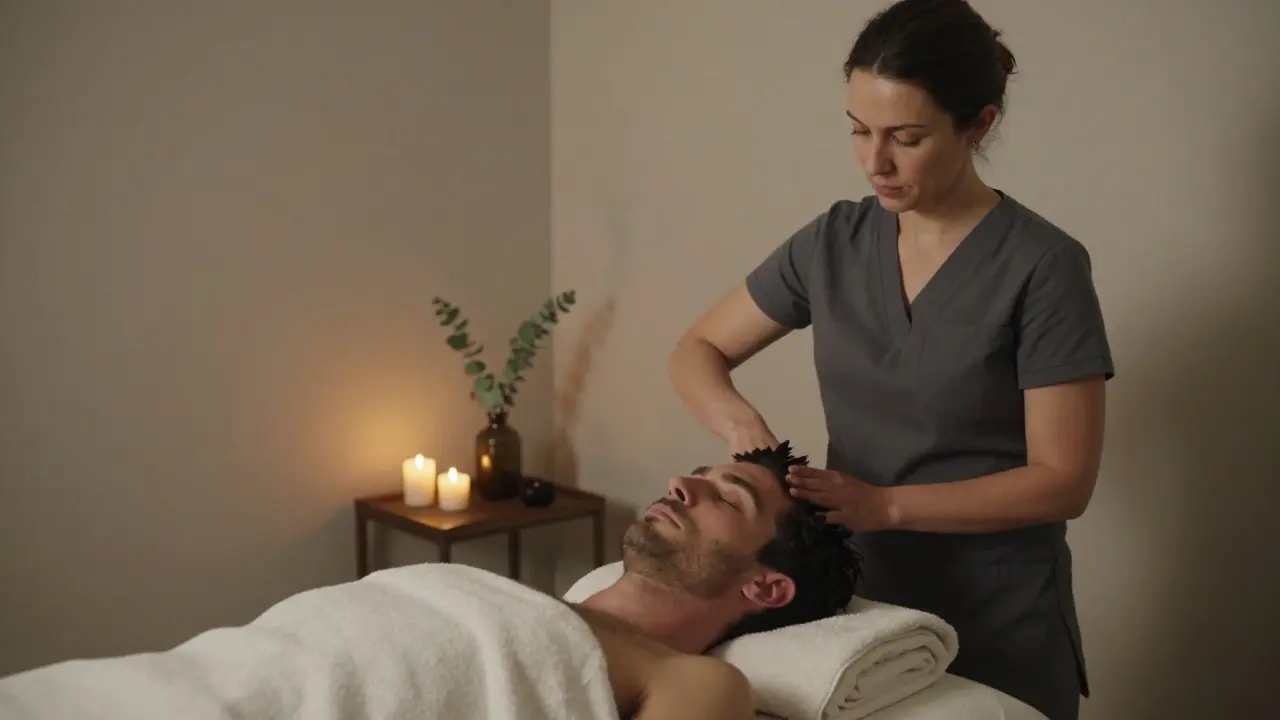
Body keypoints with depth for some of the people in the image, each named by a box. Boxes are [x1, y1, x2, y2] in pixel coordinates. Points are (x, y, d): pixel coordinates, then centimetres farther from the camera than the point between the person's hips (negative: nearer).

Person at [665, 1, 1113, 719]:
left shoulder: (1042, 265, -14)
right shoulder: (834, 242, 0)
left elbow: (1063, 481, -15)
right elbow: (696, 351, 6)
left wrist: (886, 504, -23)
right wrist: (743, 425, -14)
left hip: (999, 627, -4)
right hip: (858, 601, 4)